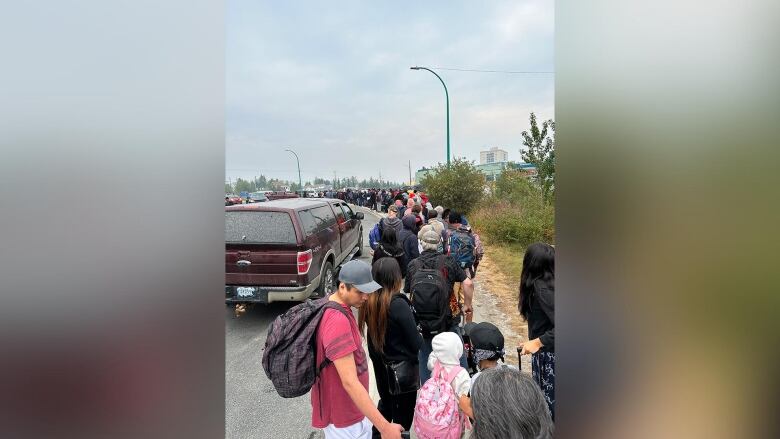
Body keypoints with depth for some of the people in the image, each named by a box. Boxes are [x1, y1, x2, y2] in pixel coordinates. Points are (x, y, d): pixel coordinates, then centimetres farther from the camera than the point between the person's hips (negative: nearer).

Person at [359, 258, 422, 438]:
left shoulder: (368, 301, -11)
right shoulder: (398, 304, -28)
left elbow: (374, 331, 2)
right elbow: (415, 342, -19)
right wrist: (420, 338, 1)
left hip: (379, 363, 6)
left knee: (386, 401, 28)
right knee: (404, 408, 18)